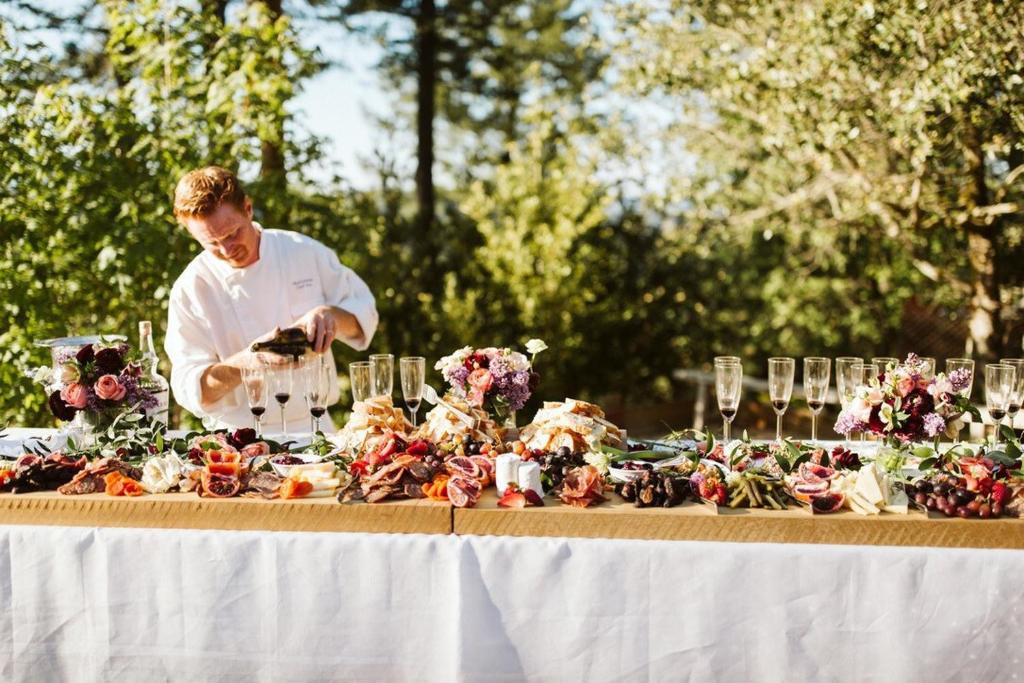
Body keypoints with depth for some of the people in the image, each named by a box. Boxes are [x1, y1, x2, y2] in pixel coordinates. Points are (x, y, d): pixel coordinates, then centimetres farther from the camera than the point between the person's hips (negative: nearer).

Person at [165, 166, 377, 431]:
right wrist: (248, 361, -26)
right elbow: (191, 391, -9)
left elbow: (364, 313, 10)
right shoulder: (190, 290, -4)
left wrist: (331, 315, -12)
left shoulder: (305, 251, 3)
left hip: (313, 428, 1)